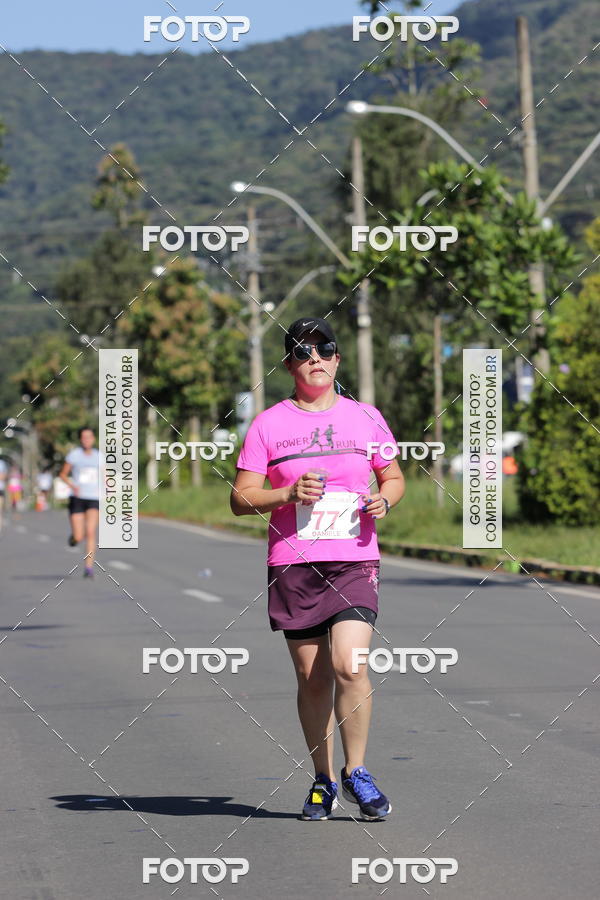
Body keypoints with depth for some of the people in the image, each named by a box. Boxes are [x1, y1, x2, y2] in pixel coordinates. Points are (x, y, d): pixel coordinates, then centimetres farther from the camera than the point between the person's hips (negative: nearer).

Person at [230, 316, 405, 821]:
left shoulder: (365, 417, 9)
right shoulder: (269, 424, 4)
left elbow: (394, 478, 19)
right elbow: (241, 498, 3)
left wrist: (383, 500, -3)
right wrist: (289, 494, -14)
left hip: (355, 561, 0)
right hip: (292, 566, 0)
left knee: (349, 665, -17)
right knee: (312, 678, 4)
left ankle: (356, 773, -2)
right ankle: (323, 780, 18)